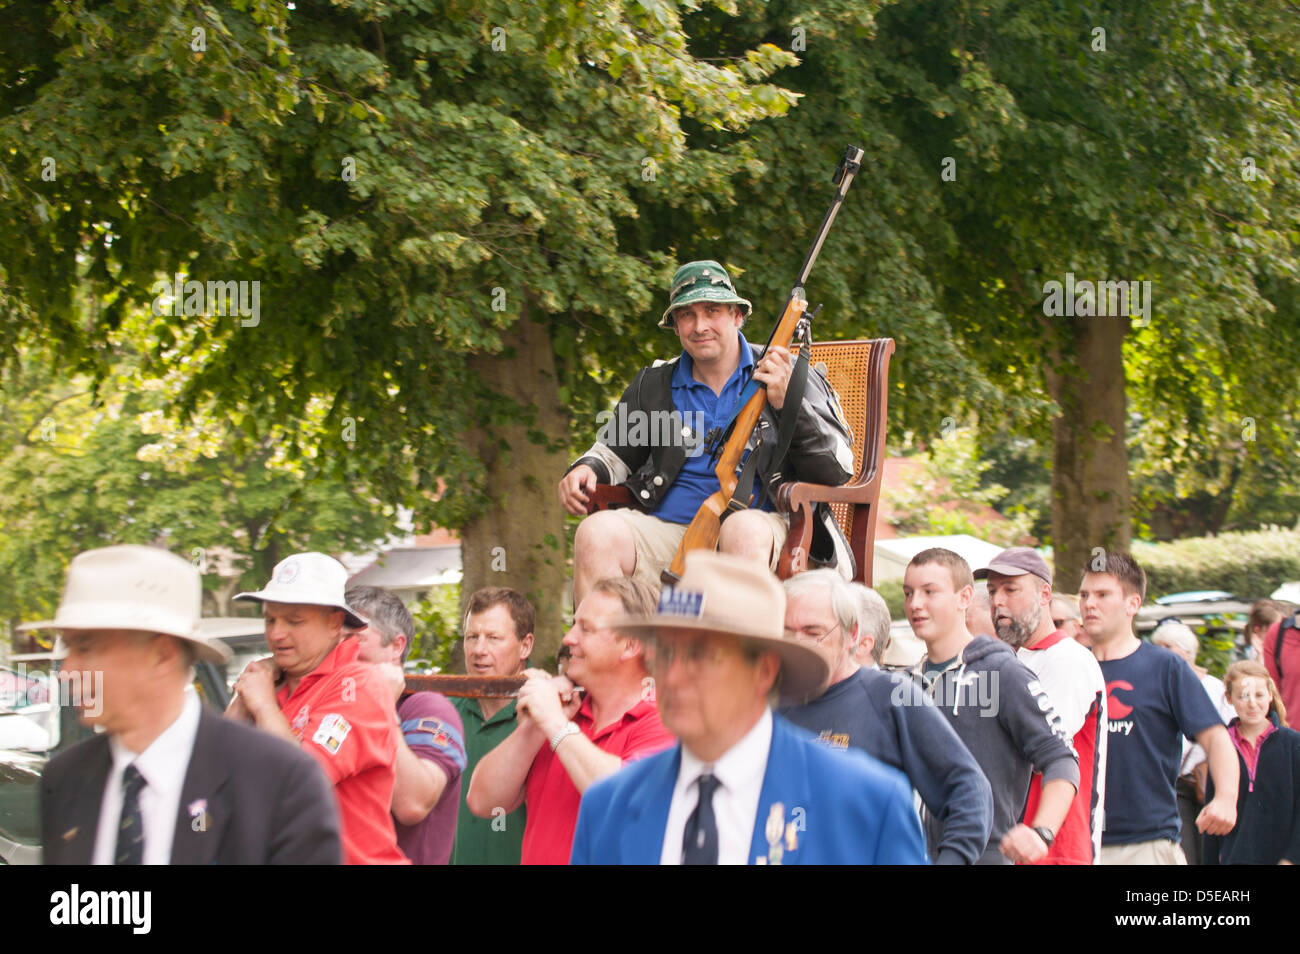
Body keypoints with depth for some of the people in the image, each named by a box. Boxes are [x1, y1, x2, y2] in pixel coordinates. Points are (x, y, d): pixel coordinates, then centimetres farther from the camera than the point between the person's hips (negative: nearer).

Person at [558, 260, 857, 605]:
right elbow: (615, 452, 34)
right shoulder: (654, 385, 20)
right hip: (669, 530, 3)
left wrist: (788, 404, -12)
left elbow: (838, 469, 2)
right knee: (596, 532, -25)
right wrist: (587, 470, 10)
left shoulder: (787, 376, 10)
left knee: (744, 529, -38)